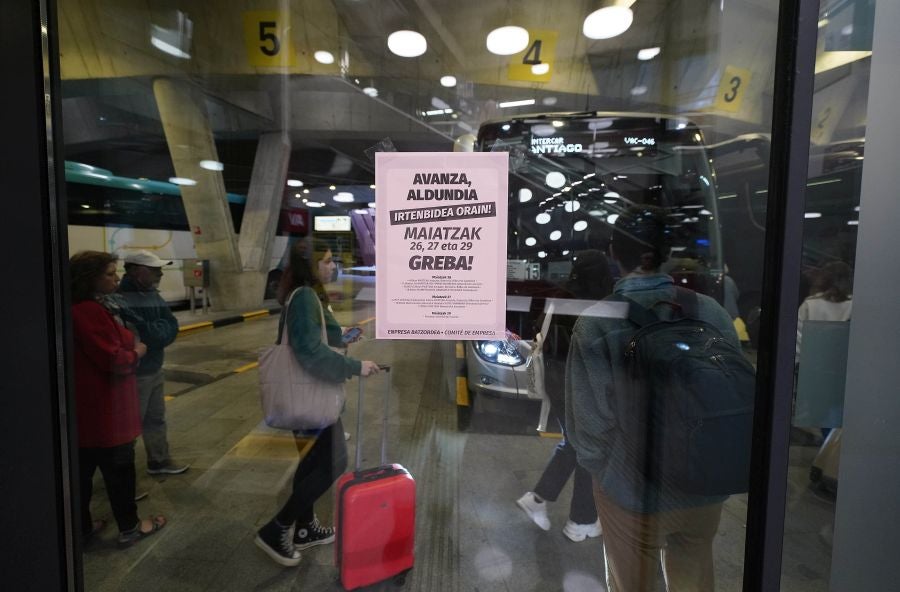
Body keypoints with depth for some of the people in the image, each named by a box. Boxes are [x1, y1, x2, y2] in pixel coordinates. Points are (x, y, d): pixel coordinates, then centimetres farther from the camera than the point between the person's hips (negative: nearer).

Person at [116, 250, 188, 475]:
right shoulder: (120, 300, -20)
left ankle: (159, 460, 37)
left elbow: (171, 327, 0)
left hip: (155, 370, 9)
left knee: (156, 418, 21)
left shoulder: (154, 296, 7)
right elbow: (135, 335, -26)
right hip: (133, 374, -9)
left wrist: (150, 332, -15)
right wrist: (157, 332, -11)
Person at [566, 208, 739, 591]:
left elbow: (588, 420, -18)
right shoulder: (711, 311, -12)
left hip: (632, 491, -3)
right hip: (704, 488, 3)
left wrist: (603, 467, 3)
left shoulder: (594, 324, -21)